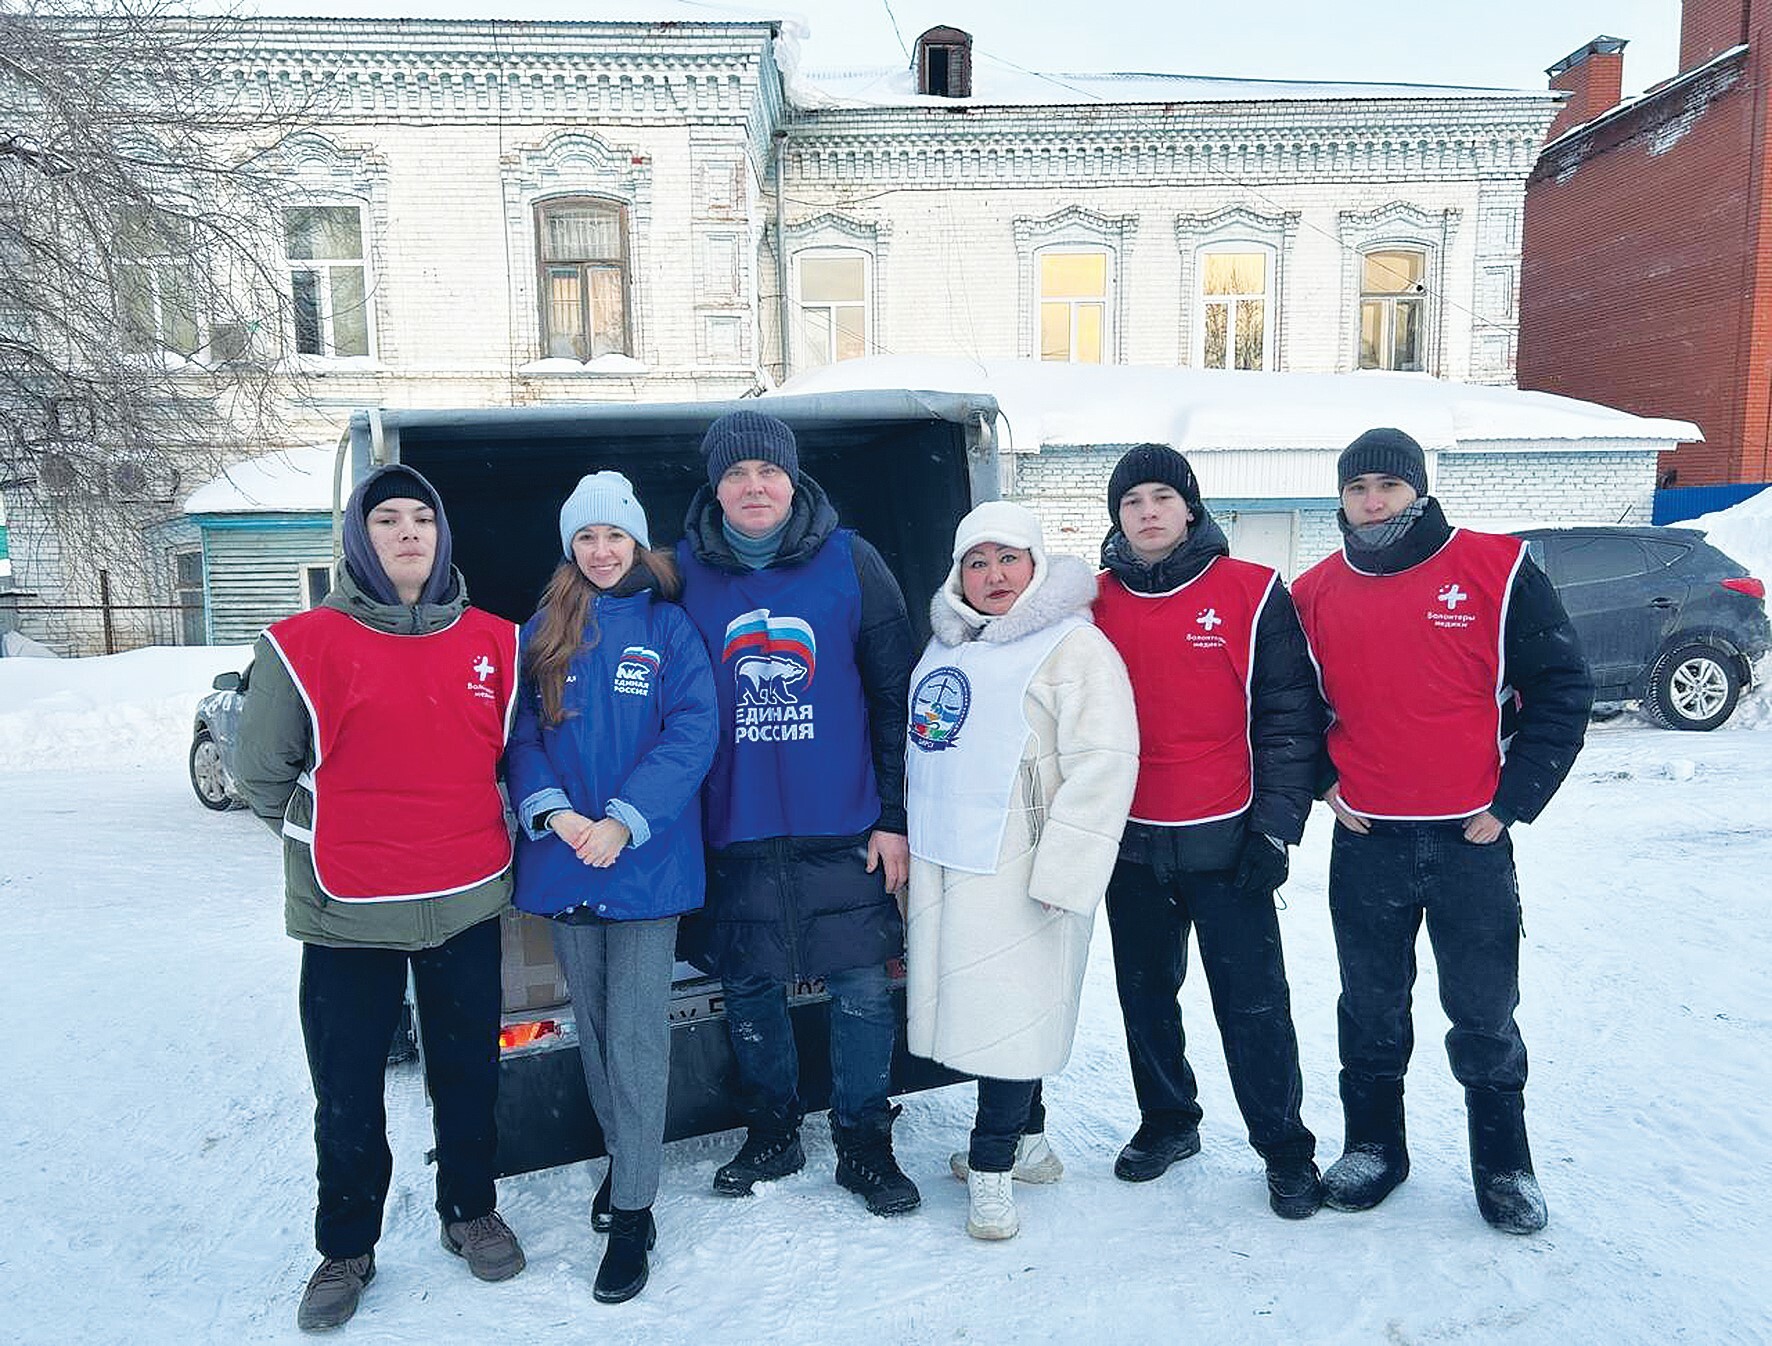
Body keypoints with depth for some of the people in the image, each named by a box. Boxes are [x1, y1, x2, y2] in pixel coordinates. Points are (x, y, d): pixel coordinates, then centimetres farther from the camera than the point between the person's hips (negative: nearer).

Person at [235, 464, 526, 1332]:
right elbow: (262, 771, 1)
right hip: (347, 913, -2)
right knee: (347, 1096, 11)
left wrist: (467, 831, 9)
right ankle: (345, 1247, 33)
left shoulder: (494, 643, 1)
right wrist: (335, 841, 5)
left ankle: (471, 1212, 38)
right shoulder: (305, 645, -7)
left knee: (468, 1074, 16)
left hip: (467, 903, 2)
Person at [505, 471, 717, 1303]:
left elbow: (691, 734, -10)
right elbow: (519, 733, 2)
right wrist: (551, 810, -15)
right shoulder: (543, 632, 8)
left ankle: (632, 1210, 10)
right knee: (593, 1026, 16)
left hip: (646, 860, -3)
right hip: (562, 859, 4)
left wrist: (623, 821, -19)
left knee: (636, 1035, -1)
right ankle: (621, 1154, 37)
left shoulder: (669, 627, -1)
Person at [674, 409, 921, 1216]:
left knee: (861, 987, 4)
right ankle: (771, 1134, 33)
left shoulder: (850, 563, -2)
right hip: (735, 831, 2)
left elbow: (895, 694, -1)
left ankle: (864, 1142, 24)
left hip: (845, 828, -1)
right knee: (749, 989, 12)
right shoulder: (686, 572, 2)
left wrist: (895, 817, -4)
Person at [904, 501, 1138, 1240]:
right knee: (981, 1004, 15)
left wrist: (1063, 871, -21)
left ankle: (991, 1165, 13)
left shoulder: (1073, 646, -10)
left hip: (1016, 867, -7)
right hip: (941, 859, 8)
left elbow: (1102, 764, -17)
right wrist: (907, 836, 22)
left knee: (1009, 1009, -2)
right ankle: (1027, 1141, 32)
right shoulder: (946, 646, 15)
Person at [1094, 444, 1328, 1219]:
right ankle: (1166, 1123, 34)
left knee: (1253, 1003, 3)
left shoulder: (1253, 593, -4)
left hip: (1226, 842, -3)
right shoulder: (1097, 602, 5)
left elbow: (1291, 716, -5)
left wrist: (1275, 828, -9)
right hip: (1129, 843, 4)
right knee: (1145, 994, 15)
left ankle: (1285, 1148, 22)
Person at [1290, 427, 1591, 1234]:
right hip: (1364, 841, 2)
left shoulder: (1497, 569, -6)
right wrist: (1321, 782, 2)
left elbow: (1562, 689, -3)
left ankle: (1504, 1165, 29)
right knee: (1371, 1008, 14)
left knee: (1484, 1013, 10)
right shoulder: (1316, 593, 2)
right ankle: (1373, 1146, 32)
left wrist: (1511, 802, -7)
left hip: (1472, 837, -2)